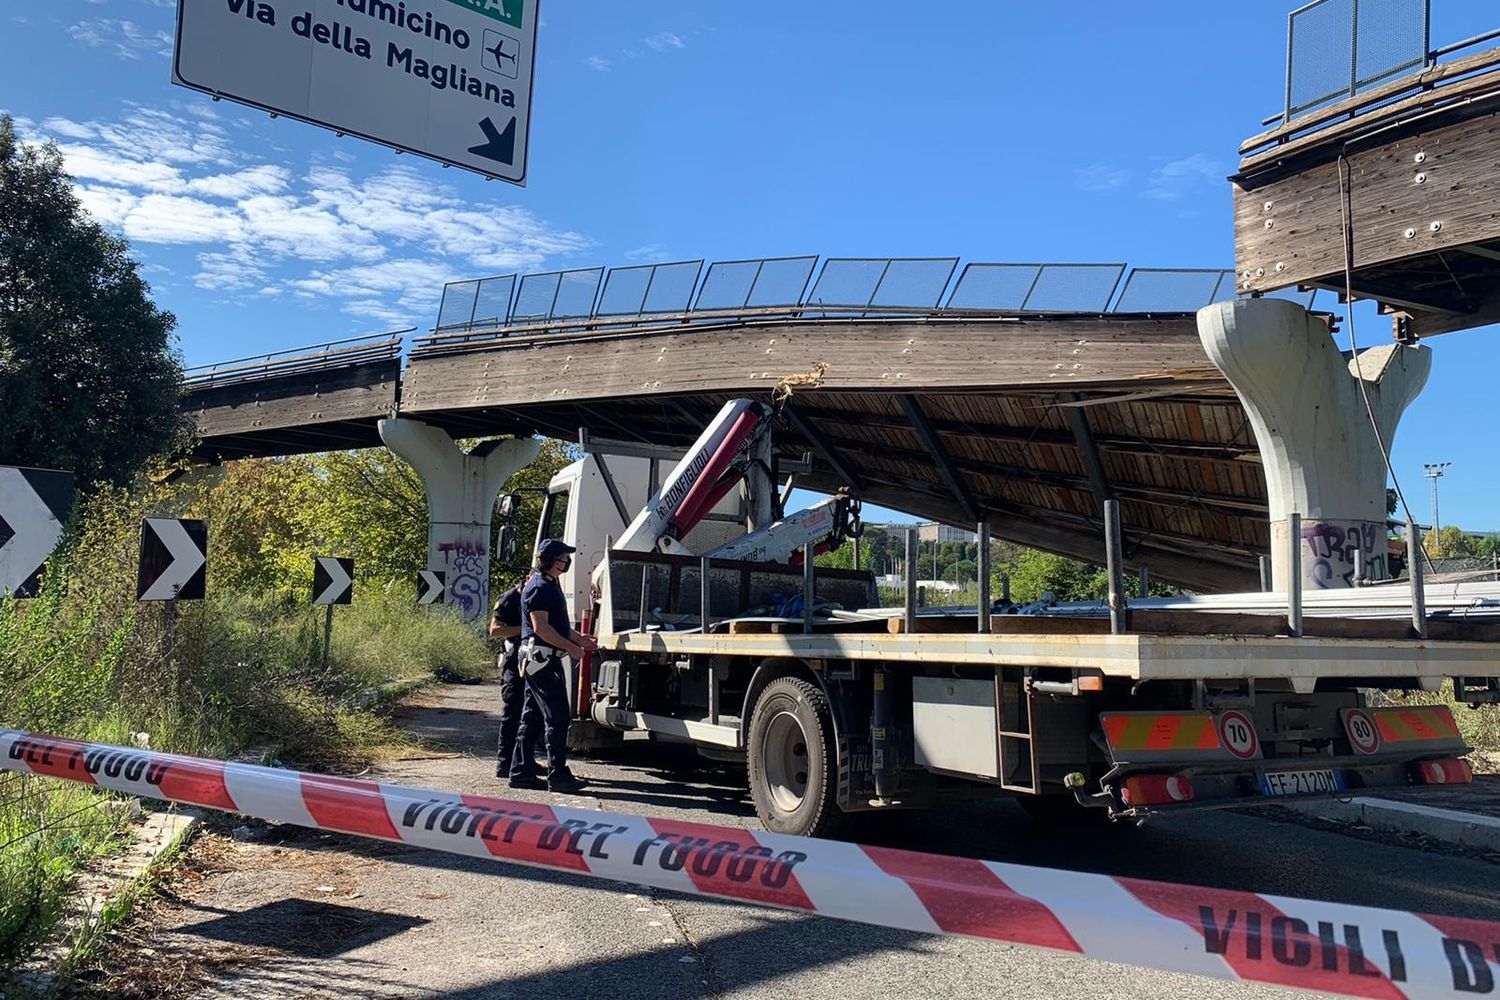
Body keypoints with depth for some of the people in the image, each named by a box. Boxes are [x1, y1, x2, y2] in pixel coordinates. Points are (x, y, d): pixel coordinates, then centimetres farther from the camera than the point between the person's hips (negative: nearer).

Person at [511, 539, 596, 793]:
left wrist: (578, 638, 20)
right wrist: (570, 647, -15)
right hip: (541, 657, -11)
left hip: (546, 658, 11)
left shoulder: (550, 585, 20)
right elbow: (540, 627, -19)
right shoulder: (539, 587, -13)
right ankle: (558, 776, -5)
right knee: (558, 717, -8)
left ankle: (520, 773, 17)